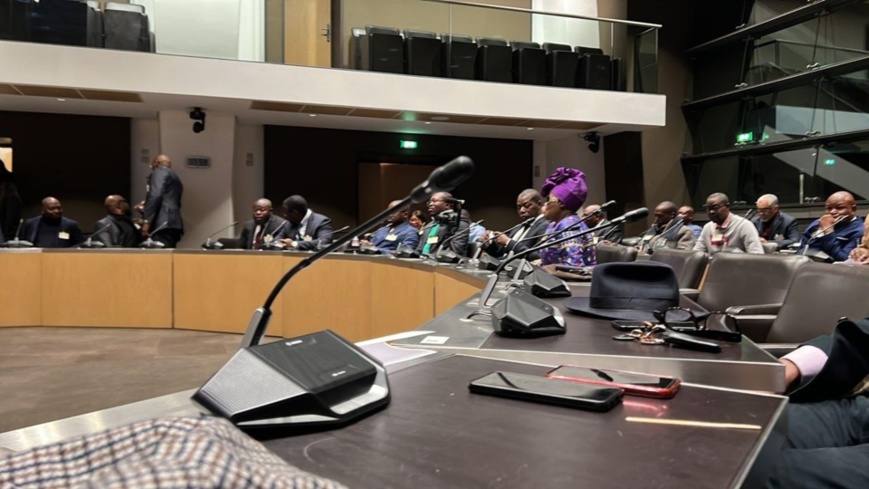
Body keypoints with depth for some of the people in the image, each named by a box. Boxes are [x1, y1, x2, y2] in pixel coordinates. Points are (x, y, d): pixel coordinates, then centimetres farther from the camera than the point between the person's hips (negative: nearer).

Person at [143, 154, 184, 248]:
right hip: (173, 224, 9)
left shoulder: (159, 172, 4)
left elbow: (155, 195, -12)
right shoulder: (175, 178, 29)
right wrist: (145, 210, 40)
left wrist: (147, 220, -16)